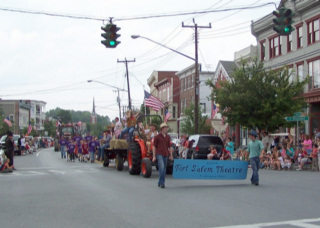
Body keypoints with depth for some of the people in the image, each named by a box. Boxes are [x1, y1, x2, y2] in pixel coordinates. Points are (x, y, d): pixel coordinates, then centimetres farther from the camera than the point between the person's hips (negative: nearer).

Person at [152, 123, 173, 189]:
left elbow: (169, 146, 17)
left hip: (165, 155, 5)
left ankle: (160, 183, 18)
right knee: (161, 168, -18)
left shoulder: (168, 137, 11)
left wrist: (171, 155, 12)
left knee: (164, 169, 8)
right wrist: (154, 156, -6)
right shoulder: (157, 137, -2)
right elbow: (154, 147, -2)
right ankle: (162, 183, -13)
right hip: (159, 154, -5)